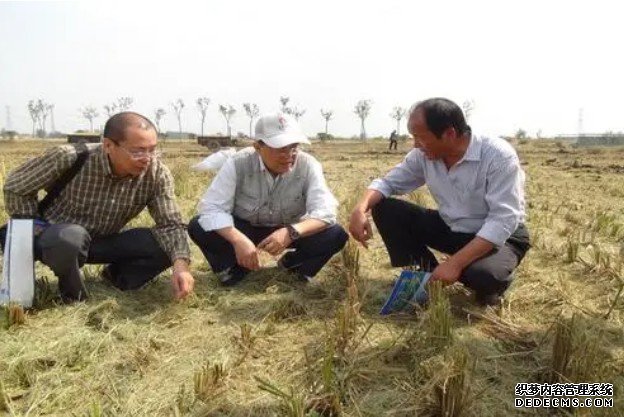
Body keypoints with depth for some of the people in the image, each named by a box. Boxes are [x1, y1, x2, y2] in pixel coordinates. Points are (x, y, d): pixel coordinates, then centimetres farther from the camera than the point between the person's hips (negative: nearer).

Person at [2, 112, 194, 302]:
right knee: (71, 237, -39)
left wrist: (180, 264, -39)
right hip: (55, 237, -2)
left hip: (105, 241, 3)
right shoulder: (69, 158, -26)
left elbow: (171, 224, -21)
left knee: (166, 247, -21)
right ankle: (73, 292, -7)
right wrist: (38, 231, -12)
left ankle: (117, 276, 7)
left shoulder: (157, 173, -20)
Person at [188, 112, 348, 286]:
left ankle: (294, 265, 4)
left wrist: (291, 232, -48)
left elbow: (325, 211, -28)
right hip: (244, 228, 0)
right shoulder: (238, 164, -23)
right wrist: (238, 240, -45)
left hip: (289, 231, 1)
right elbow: (211, 207, -27)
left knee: (336, 235, -24)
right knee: (198, 227, -26)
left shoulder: (308, 166, -22)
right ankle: (237, 266, 1)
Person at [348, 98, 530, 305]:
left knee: (483, 276, -39)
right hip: (450, 228, 5)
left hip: (500, 236, -5)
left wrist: (455, 263, -37)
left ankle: (489, 285, 0)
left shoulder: (498, 155, -26)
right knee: (384, 208, -9)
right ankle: (429, 275, 0)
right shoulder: (424, 155, -10)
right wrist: (361, 208, -23)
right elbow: (387, 182, -1)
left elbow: (503, 221, -31)